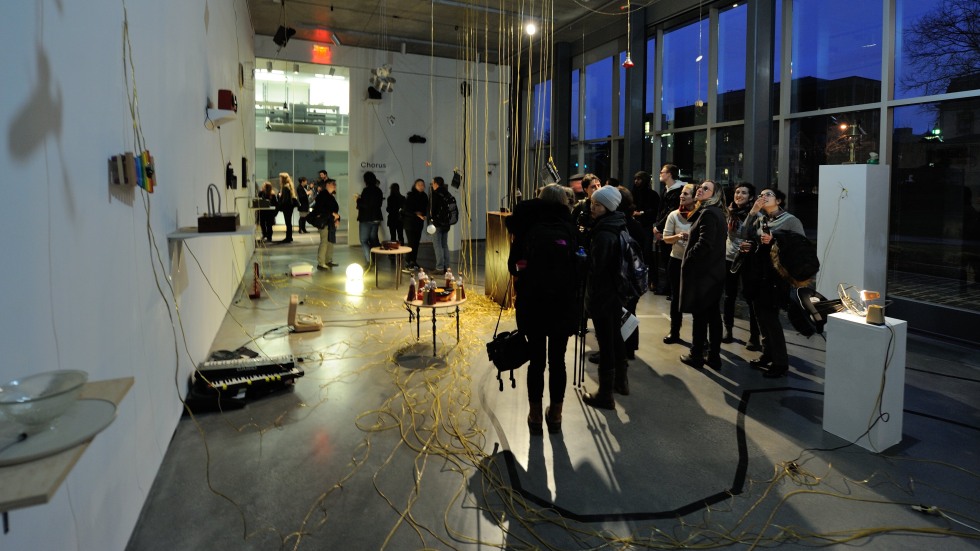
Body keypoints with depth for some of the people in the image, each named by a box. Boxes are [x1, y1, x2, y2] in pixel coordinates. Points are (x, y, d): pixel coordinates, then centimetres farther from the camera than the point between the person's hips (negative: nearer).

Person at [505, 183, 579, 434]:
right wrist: (575, 300, 8)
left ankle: (536, 415, 19)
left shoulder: (528, 228, -1)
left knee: (536, 359, 10)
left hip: (533, 304, 0)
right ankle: (555, 415, 22)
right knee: (557, 360, 11)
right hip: (563, 305, 0)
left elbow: (513, 264, 3)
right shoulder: (570, 229, -1)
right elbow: (579, 269, -1)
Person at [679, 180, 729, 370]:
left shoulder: (708, 213, -16)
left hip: (702, 271, -10)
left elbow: (704, 244, -24)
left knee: (700, 315, 0)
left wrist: (687, 261, -13)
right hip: (715, 270, 10)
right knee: (713, 315, 10)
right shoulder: (718, 213, 15)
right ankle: (714, 357, 16)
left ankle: (696, 356, 9)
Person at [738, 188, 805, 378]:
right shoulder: (759, 219, 12)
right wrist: (752, 211, -6)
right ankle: (767, 355, 25)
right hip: (756, 274, 6)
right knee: (761, 316, 11)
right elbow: (745, 236, -1)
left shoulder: (791, 220, -5)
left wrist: (774, 241, -18)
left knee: (770, 317, -6)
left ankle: (780, 362, 6)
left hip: (775, 275, -6)